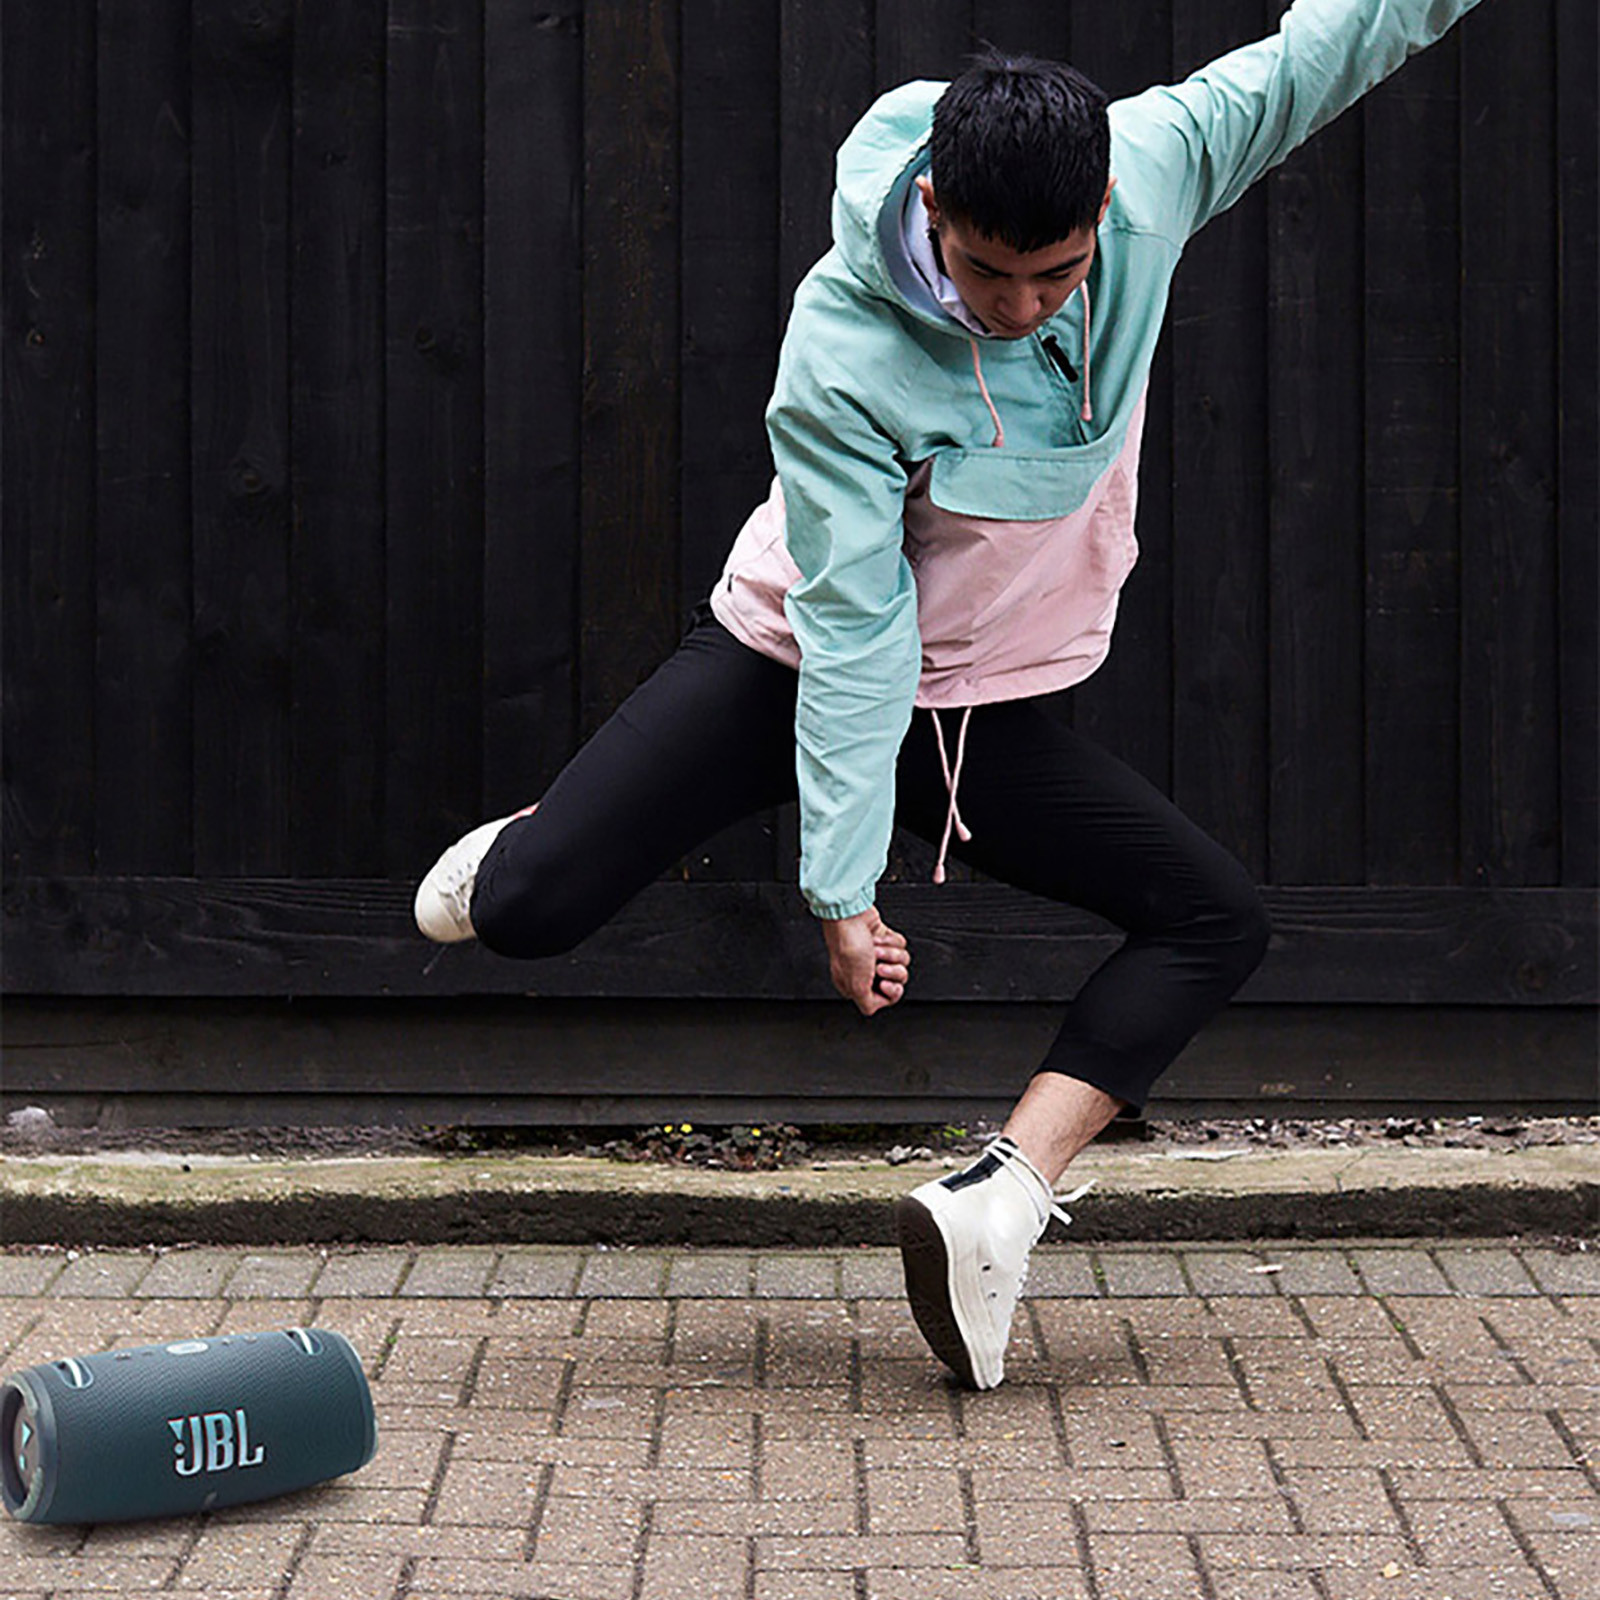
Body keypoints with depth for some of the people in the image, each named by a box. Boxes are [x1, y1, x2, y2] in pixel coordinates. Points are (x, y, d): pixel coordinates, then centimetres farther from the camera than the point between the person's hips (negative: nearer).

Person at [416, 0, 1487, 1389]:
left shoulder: (1153, 170, -20)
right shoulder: (843, 354, -31)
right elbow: (855, 628, -28)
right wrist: (845, 887, -27)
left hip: (995, 704, 5)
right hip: (792, 660, -4)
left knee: (1217, 921, -7)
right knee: (525, 909, -16)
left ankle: (1001, 1202, -12)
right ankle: (532, 849, 22)